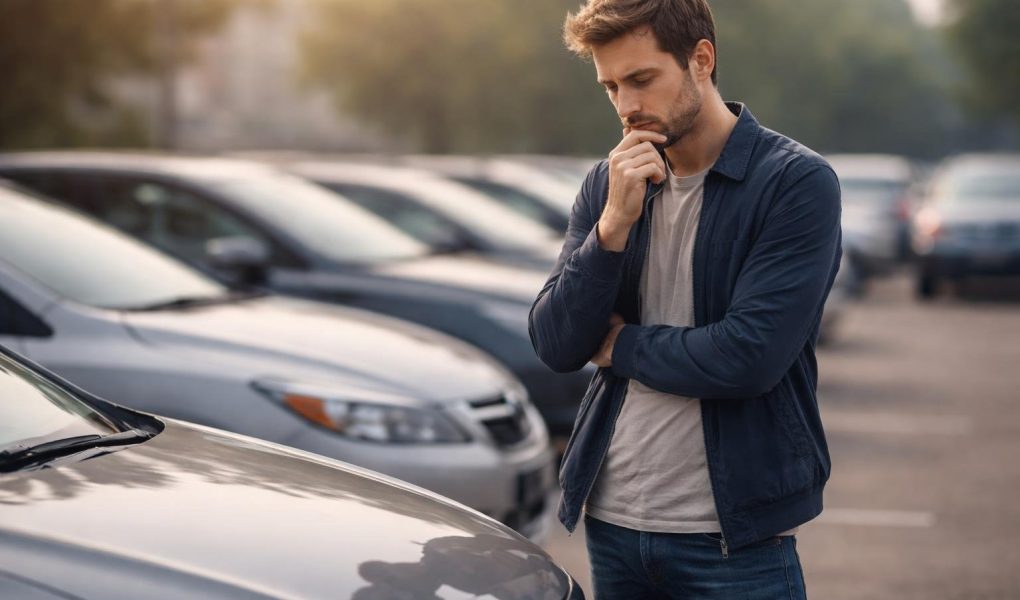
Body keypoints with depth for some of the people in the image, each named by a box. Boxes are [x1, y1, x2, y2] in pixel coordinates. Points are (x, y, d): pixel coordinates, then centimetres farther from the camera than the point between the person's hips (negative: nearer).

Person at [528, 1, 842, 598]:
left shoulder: (798, 183, -11)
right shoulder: (609, 184, 6)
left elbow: (750, 356, -20)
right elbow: (555, 346, -1)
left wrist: (621, 345, -6)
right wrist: (613, 224, -14)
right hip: (612, 523, 5)